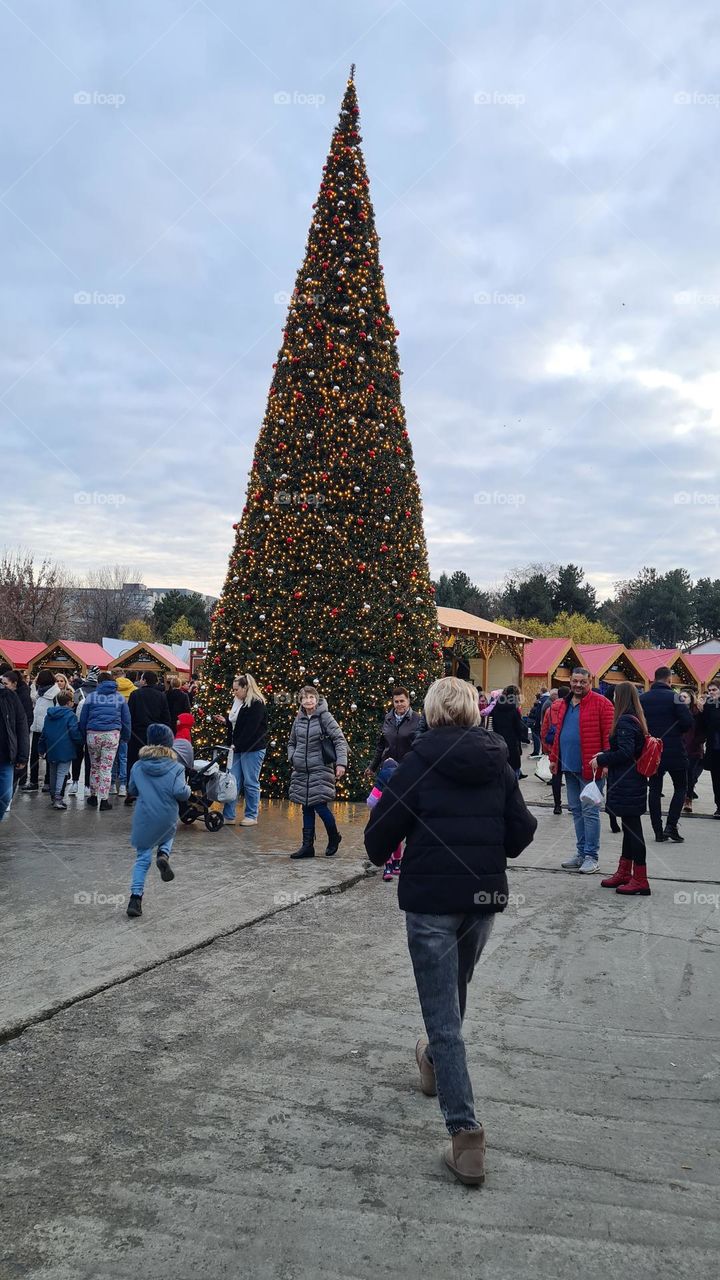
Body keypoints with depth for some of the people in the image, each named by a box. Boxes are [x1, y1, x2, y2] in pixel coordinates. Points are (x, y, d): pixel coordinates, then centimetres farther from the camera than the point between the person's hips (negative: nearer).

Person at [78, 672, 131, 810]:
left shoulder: (91, 697, 6)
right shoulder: (120, 698, 8)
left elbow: (83, 719, 6)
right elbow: (126, 720, 10)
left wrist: (84, 736, 13)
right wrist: (126, 737, 17)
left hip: (93, 734, 1)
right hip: (112, 735, -1)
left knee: (94, 766, 16)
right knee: (106, 767, 1)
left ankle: (93, 796, 25)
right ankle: (104, 799, 1)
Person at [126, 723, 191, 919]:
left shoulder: (137, 767, 2)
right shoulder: (175, 767, -7)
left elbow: (132, 790, 13)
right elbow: (180, 792, -17)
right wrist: (187, 789, 3)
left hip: (143, 819, 1)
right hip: (167, 819, -1)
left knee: (142, 858, 10)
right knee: (168, 837, 31)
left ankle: (135, 898, 1)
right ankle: (163, 855, -1)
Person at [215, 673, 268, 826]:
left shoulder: (257, 704, -12)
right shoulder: (239, 702, 14)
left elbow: (250, 728, -19)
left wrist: (236, 745, -21)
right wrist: (225, 721, 5)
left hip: (253, 749, -8)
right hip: (238, 748, 8)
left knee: (250, 783, 0)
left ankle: (252, 816, 10)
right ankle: (229, 815, 8)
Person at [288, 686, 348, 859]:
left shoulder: (325, 717, -7)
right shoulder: (299, 719, 9)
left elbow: (340, 740, -11)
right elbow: (292, 743, 22)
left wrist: (341, 762, -20)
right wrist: (292, 757, 3)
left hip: (320, 770, -5)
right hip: (301, 771, 5)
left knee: (320, 806, -9)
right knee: (307, 809, 7)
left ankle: (334, 837, 17)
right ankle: (307, 846, 14)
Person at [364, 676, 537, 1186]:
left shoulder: (420, 761, -10)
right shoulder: (499, 762, 2)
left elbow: (381, 833, -10)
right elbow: (520, 833, 3)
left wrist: (382, 856, 12)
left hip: (430, 898, -5)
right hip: (486, 896, 5)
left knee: (443, 1015, 0)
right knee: (456, 990, 27)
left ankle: (466, 1133, -5)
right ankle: (435, 1062, 51)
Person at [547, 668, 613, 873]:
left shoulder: (601, 704, -8)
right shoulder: (563, 705, 13)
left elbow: (608, 735, -13)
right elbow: (558, 733, 19)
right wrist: (554, 758, 16)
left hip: (590, 768, -7)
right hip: (569, 767, 7)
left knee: (589, 811, -2)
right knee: (576, 810, 13)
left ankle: (591, 856, 6)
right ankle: (581, 853, 22)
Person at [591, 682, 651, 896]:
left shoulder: (625, 721, -16)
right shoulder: (636, 719, 13)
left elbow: (625, 753, -22)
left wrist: (600, 760, -10)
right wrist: (605, 755, 13)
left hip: (627, 784, -10)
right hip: (634, 782, 10)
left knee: (632, 828, -5)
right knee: (629, 827, 16)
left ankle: (640, 880, 0)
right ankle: (624, 872, 27)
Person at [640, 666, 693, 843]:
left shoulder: (642, 699, 0)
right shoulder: (674, 697, -11)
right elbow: (688, 723, -14)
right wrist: (676, 731, 5)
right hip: (674, 752, -4)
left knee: (654, 789, 10)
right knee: (680, 788, 10)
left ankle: (658, 831, 9)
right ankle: (671, 825, -3)